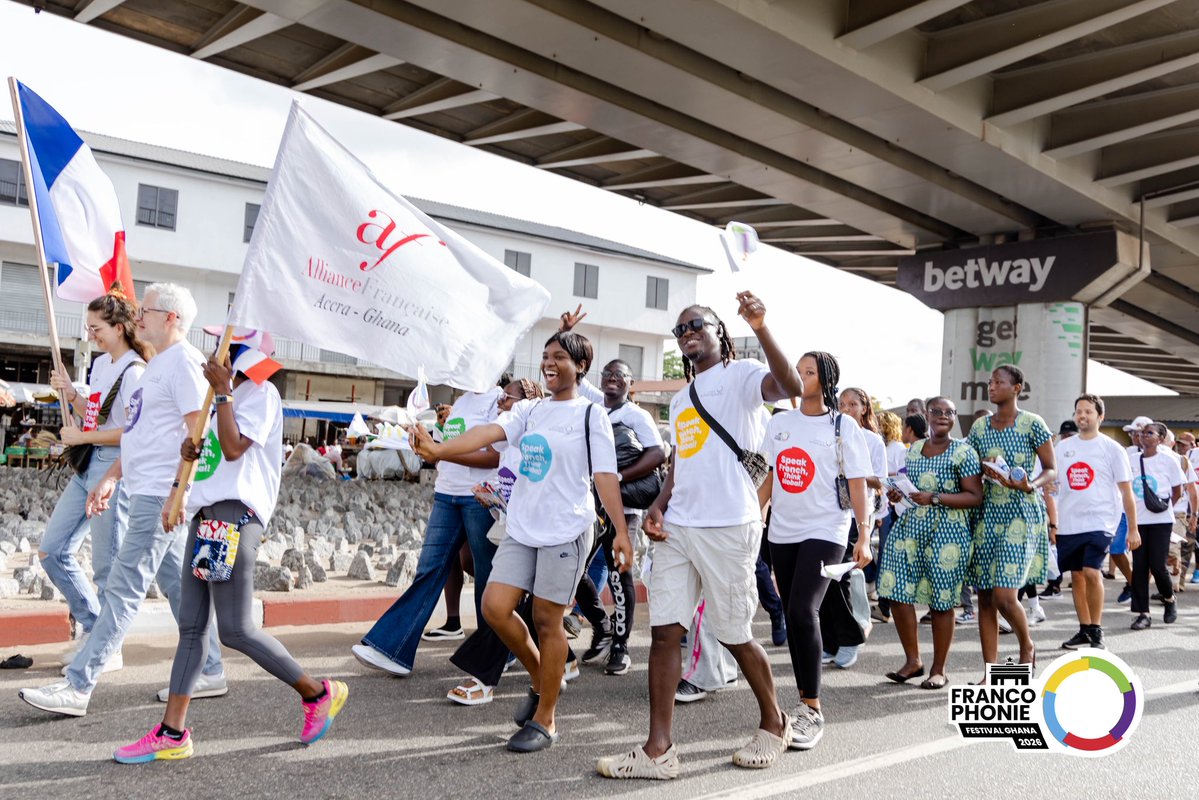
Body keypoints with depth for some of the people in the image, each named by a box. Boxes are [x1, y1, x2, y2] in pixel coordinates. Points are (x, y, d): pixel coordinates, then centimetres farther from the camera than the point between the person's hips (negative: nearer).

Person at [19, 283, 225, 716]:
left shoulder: (184, 361, -12)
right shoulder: (159, 363, 19)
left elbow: (198, 433, -20)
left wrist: (177, 491, -24)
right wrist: (111, 476, 19)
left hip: (160, 497, -10)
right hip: (149, 494, 10)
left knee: (124, 589, -8)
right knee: (179, 584, 13)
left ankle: (78, 685, -5)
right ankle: (209, 673, 20)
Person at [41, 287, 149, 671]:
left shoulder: (134, 373, -13)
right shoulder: (101, 364, 14)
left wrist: (82, 437, -14)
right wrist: (71, 394, 7)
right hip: (87, 468, 10)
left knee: (107, 566, -2)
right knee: (52, 551, 12)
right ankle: (92, 626, 25)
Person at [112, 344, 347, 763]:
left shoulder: (261, 393, -6)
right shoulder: (228, 393, 21)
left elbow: (234, 448, -17)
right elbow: (209, 443, 29)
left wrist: (222, 391, -12)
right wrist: (189, 444, 6)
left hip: (234, 514, -9)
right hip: (206, 514, 9)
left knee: (236, 630, -9)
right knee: (191, 626, 6)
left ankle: (318, 694, 5)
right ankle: (172, 733, 9)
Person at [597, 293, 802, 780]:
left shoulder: (740, 375, -4)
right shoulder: (680, 399, 21)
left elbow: (790, 387, -24)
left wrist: (761, 330, -36)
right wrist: (659, 505, 8)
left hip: (728, 527, -7)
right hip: (678, 527, 7)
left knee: (735, 635, 4)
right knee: (664, 631, 0)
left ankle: (774, 724, 28)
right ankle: (658, 751, 4)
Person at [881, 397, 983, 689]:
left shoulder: (963, 451, -5)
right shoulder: (915, 448, 13)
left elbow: (975, 497, -9)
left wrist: (935, 498, -19)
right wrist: (898, 494, 4)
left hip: (947, 533, -5)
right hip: (909, 527, 5)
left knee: (941, 601, 2)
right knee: (898, 593, -1)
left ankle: (938, 670, 15)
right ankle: (912, 660, 16)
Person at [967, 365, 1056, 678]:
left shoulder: (1032, 424, -4)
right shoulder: (980, 426, 9)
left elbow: (1051, 470, -2)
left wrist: (1030, 486, -21)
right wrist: (984, 469, -7)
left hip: (1022, 515, -5)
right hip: (988, 514, 5)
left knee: (1004, 595, -14)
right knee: (985, 598, 3)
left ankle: (1027, 646, 17)